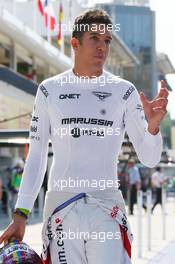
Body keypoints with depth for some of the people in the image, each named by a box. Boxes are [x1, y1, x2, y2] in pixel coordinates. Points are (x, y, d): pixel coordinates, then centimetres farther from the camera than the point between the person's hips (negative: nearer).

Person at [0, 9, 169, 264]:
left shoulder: (123, 91, 6)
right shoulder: (50, 90, 7)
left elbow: (149, 158, 4)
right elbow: (36, 157, 10)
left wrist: (153, 126, -17)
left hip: (107, 207, 0)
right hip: (61, 204, 1)